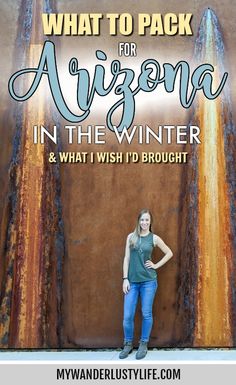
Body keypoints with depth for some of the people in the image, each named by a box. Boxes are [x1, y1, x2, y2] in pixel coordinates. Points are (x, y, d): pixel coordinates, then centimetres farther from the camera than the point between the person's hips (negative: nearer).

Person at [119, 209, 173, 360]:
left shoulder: (154, 238, 2)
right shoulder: (131, 237, 5)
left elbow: (169, 253, 9)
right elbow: (127, 258, 4)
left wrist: (156, 265, 1)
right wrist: (125, 279, -2)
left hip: (148, 281, -1)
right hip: (132, 281, 1)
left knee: (146, 314, 3)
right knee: (128, 316, 0)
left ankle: (143, 345, 18)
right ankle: (128, 344, 19)